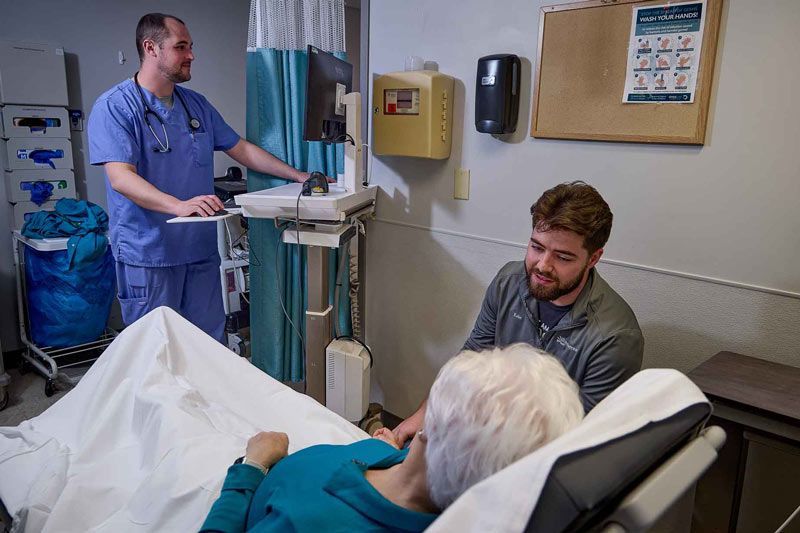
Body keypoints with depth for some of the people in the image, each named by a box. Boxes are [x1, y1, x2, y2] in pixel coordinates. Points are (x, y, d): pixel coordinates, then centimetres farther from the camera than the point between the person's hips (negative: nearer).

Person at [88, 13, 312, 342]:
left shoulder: (196, 105, 12)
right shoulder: (114, 106, -9)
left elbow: (241, 149, 16)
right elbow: (121, 178, -21)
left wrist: (299, 176, 8)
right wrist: (179, 206, -37)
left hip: (201, 250, 6)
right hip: (147, 255, -6)